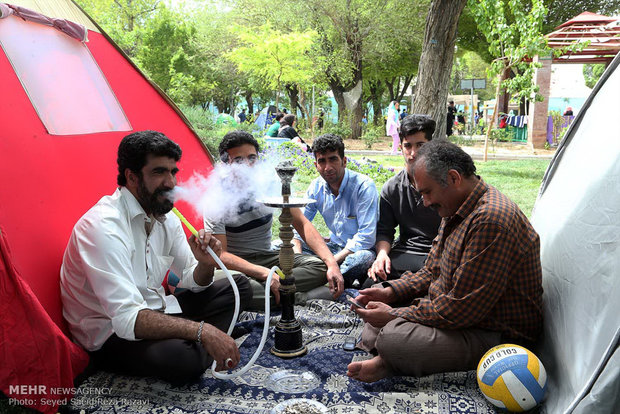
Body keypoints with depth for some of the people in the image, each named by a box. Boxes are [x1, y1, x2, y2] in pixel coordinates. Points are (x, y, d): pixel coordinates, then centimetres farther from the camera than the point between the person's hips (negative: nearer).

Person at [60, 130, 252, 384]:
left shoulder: (165, 217, 1)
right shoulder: (103, 226, -26)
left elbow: (193, 282, 9)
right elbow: (127, 318, -33)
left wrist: (206, 263, -15)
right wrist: (201, 330, -34)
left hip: (154, 311, 9)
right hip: (111, 334, -8)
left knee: (238, 287, 4)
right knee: (180, 359, -37)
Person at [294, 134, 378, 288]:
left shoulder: (364, 186, -18)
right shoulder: (316, 187, -1)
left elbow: (366, 237, -23)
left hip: (360, 249, -6)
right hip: (334, 245, 6)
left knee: (363, 258, -42)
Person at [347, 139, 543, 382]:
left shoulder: (490, 221, -28)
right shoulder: (456, 211, 6)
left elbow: (459, 310, -28)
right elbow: (431, 273, 15)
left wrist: (393, 315, -19)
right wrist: (390, 291, 0)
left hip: (494, 334, -10)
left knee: (393, 338, -31)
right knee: (380, 295, 10)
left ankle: (388, 363, -3)